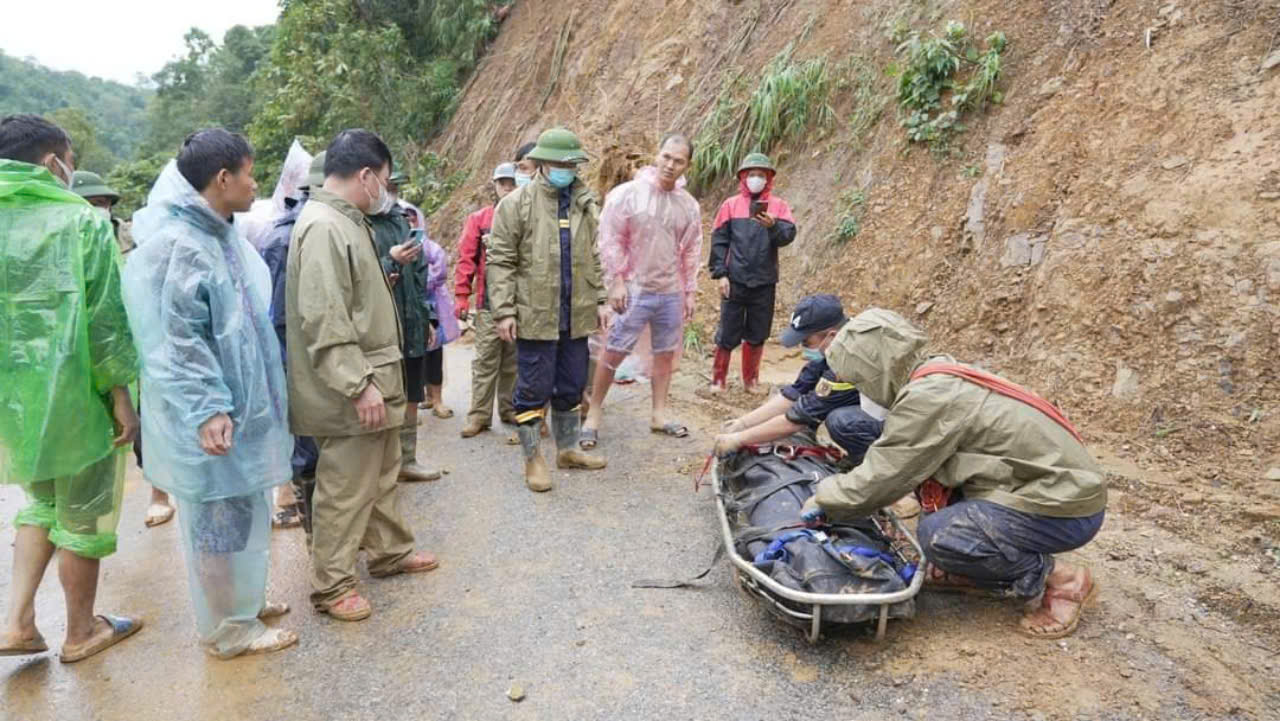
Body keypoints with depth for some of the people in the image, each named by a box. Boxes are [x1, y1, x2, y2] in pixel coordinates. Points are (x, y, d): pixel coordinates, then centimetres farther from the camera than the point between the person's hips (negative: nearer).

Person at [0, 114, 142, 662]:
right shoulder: (81, 221, -12)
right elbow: (105, 319, -15)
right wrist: (121, 391, -7)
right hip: (74, 394, -6)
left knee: (44, 503, 26)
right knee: (83, 518, 11)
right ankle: (81, 632, 25)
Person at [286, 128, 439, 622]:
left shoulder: (347, 220, 12)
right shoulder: (323, 227, -20)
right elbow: (325, 321, -25)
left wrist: (386, 269, 10)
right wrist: (360, 385, -25)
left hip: (374, 378, 11)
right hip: (350, 391, -10)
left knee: (383, 472, 22)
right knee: (345, 488, 2)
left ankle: (390, 552, 39)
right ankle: (330, 586, 18)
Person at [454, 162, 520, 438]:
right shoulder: (478, 219, 4)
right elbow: (466, 259, 1)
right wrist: (461, 297, -5)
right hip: (489, 304, -1)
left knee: (514, 361, 11)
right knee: (485, 361, 0)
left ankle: (509, 409, 23)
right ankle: (479, 415, 5)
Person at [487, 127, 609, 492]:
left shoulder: (586, 203, 10)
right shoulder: (516, 203, -6)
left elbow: (594, 257, 17)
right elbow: (500, 261, -7)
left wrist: (599, 300, 12)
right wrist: (503, 310, -13)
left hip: (576, 316, 5)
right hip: (535, 316, -5)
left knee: (571, 387, 15)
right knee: (533, 390, 4)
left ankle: (567, 449, 32)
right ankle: (533, 459, 18)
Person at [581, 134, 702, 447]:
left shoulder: (689, 205, 6)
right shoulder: (627, 194, -8)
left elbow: (691, 252, 13)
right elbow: (611, 241, -7)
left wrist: (690, 291, 12)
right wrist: (616, 282, -11)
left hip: (671, 293, 5)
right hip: (634, 291, -4)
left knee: (666, 353, 11)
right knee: (613, 352, -2)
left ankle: (659, 414, 24)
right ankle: (594, 413, 11)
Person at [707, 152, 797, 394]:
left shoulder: (778, 205, 6)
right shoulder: (730, 205, 4)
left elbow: (789, 234, -8)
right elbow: (719, 241, 1)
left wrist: (773, 225, -28)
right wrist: (720, 274, -7)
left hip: (764, 282, 1)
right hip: (735, 281, -1)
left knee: (758, 335, 9)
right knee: (728, 333, 3)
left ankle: (751, 378, 23)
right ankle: (718, 378, 16)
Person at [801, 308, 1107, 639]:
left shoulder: (927, 398, -23)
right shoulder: (940, 374, 6)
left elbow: (882, 478, -18)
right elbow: (892, 459, 13)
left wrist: (824, 500, -2)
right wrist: (835, 488, 10)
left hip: (1067, 509, -9)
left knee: (937, 534, -22)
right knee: (925, 466, 6)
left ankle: (1059, 581, -2)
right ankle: (970, 572, 16)